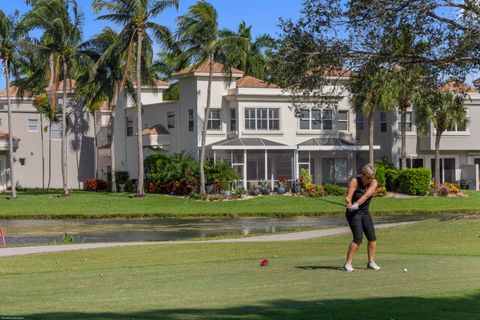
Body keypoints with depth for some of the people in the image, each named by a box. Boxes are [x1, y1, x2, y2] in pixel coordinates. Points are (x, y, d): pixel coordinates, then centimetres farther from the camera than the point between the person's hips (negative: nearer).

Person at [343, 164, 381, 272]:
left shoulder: (374, 183, -7)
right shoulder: (354, 181, -16)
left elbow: (367, 195, -24)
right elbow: (348, 197, -22)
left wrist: (356, 205, -40)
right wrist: (350, 205, -46)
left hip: (365, 213, 5)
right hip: (353, 214, -5)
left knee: (372, 238, 1)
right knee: (358, 238, -18)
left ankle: (371, 262, 17)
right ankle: (348, 264, -12)